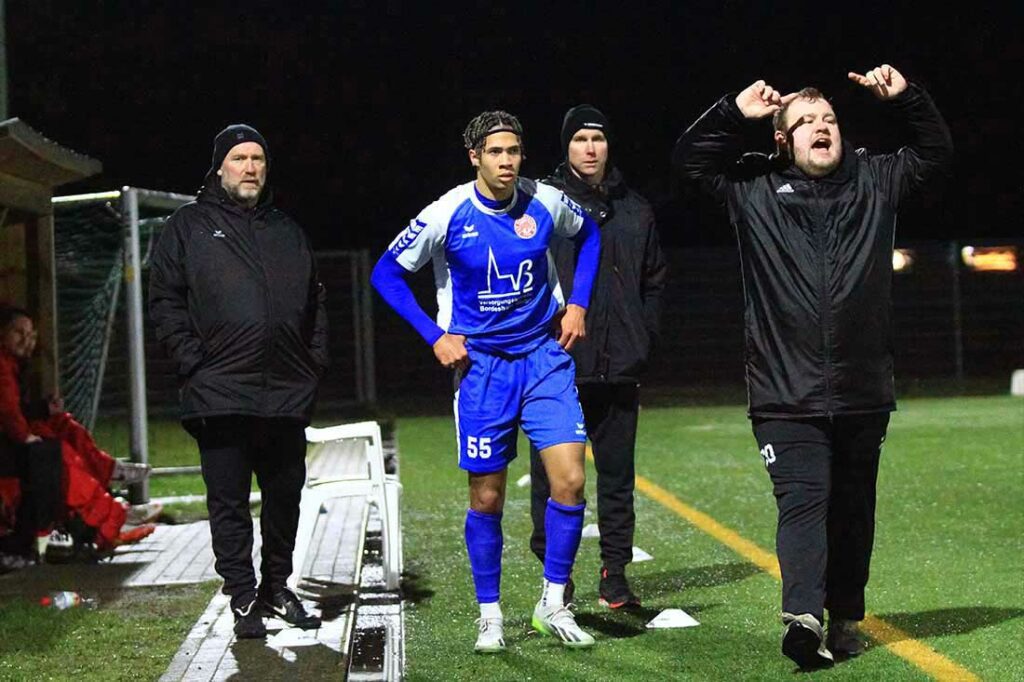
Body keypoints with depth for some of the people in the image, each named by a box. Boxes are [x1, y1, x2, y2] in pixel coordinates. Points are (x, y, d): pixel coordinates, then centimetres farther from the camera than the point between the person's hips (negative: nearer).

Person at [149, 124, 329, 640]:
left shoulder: (287, 231, 18)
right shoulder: (188, 226, 5)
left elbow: (314, 301, 22)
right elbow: (165, 301, 1)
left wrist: (315, 359, 10)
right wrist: (193, 362, -9)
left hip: (287, 394, 4)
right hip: (221, 395, -4)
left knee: (285, 495, 10)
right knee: (229, 500, -1)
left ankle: (277, 588, 23)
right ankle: (243, 599, 5)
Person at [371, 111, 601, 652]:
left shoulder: (546, 203, -4)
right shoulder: (448, 214, -11)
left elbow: (588, 234, 18)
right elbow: (387, 272, -1)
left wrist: (577, 303, 8)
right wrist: (435, 336, -7)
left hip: (544, 355, 2)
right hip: (480, 364, -2)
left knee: (569, 480, -10)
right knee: (487, 497, 3)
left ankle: (553, 605, 7)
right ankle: (490, 615, 19)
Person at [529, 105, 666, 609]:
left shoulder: (635, 211, 12)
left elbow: (653, 281, 19)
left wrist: (642, 338, 7)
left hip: (619, 369, 4)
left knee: (617, 473, 8)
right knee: (553, 474, 0)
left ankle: (615, 573, 16)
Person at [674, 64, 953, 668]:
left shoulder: (874, 181, 11)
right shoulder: (755, 188, 6)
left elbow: (937, 153, 16)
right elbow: (691, 158, 7)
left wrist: (906, 99, 2)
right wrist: (735, 114, -5)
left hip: (863, 392, 3)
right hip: (787, 394, -3)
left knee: (853, 508, 10)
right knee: (803, 499, -15)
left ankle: (846, 618, 22)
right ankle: (804, 617, -27)